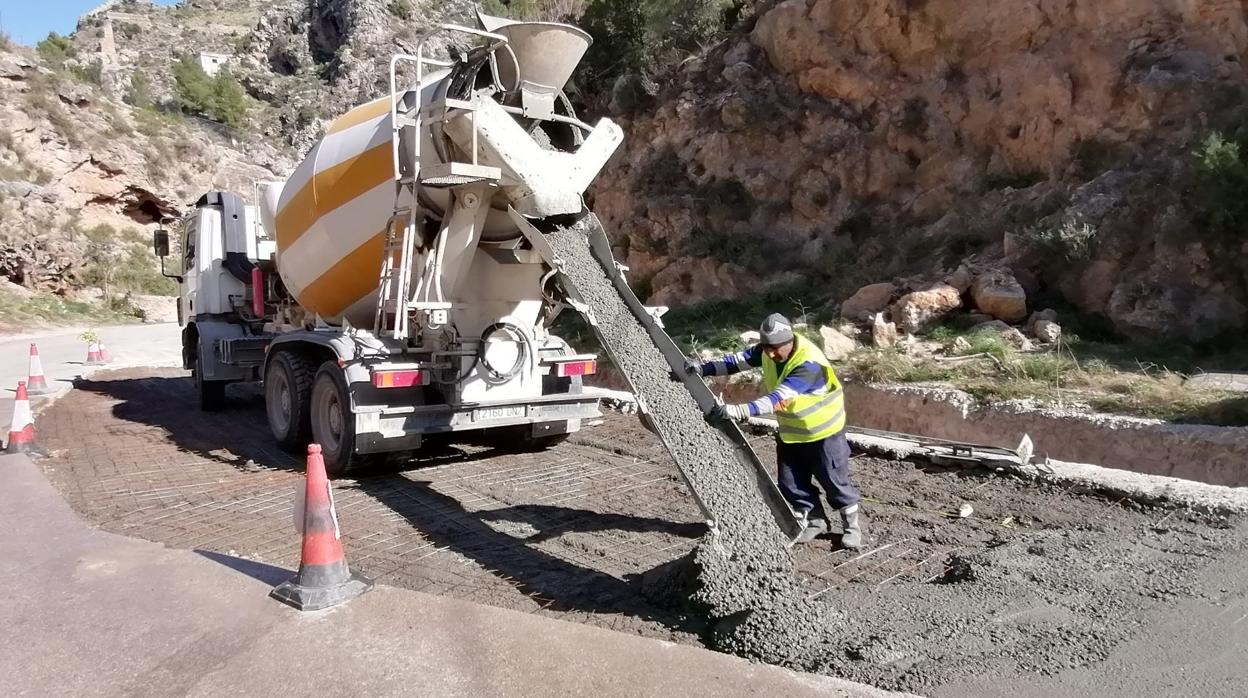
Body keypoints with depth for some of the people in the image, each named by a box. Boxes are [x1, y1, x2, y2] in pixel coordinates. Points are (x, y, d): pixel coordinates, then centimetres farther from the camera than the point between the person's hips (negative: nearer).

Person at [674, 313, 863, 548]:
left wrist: (738, 411, -54)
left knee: (834, 480, 6)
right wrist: (703, 368, -26)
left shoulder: (809, 364, -36)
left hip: (823, 431, -7)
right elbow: (737, 360, -10)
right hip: (790, 431, 7)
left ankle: (852, 524, 27)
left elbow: (778, 399, -46)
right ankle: (814, 520, 31)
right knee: (791, 483, 10)